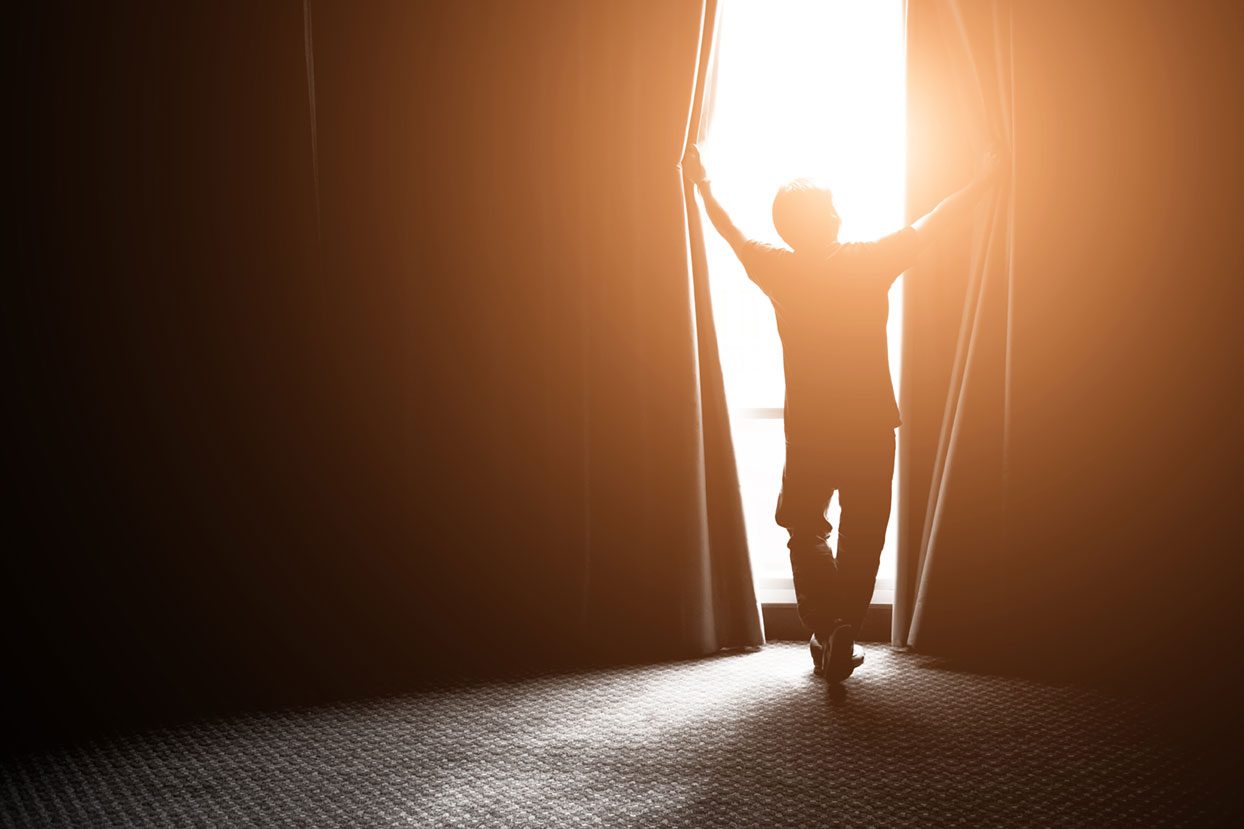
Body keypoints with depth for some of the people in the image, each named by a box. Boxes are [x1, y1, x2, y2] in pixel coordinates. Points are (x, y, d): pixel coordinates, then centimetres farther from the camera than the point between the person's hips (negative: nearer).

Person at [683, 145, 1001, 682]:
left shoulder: (777, 271, -6)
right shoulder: (870, 262, -10)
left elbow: (731, 232, 12)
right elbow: (935, 223, 2)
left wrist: (702, 185, 29)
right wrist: (984, 179, 16)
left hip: (808, 432, 1)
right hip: (870, 430, -1)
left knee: (805, 533, 18)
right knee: (862, 540, 8)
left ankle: (825, 633, 12)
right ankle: (841, 642, 2)